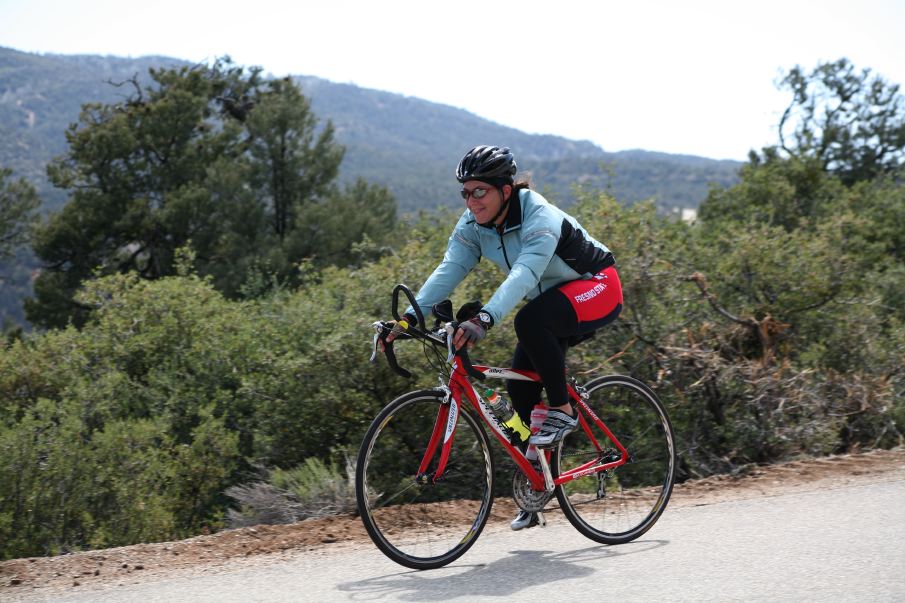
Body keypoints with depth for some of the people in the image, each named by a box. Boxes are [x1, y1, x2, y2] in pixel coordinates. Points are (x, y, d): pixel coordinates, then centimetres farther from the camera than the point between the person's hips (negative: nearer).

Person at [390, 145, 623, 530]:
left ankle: (562, 411, -18)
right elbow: (448, 272, -21)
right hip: (552, 302, 8)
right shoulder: (472, 226, -9)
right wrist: (410, 317, -36)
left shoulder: (541, 219, -31)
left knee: (530, 321, -36)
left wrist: (484, 319, -60)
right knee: (520, 388, -5)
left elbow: (523, 275, -46)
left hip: (597, 289, -7)